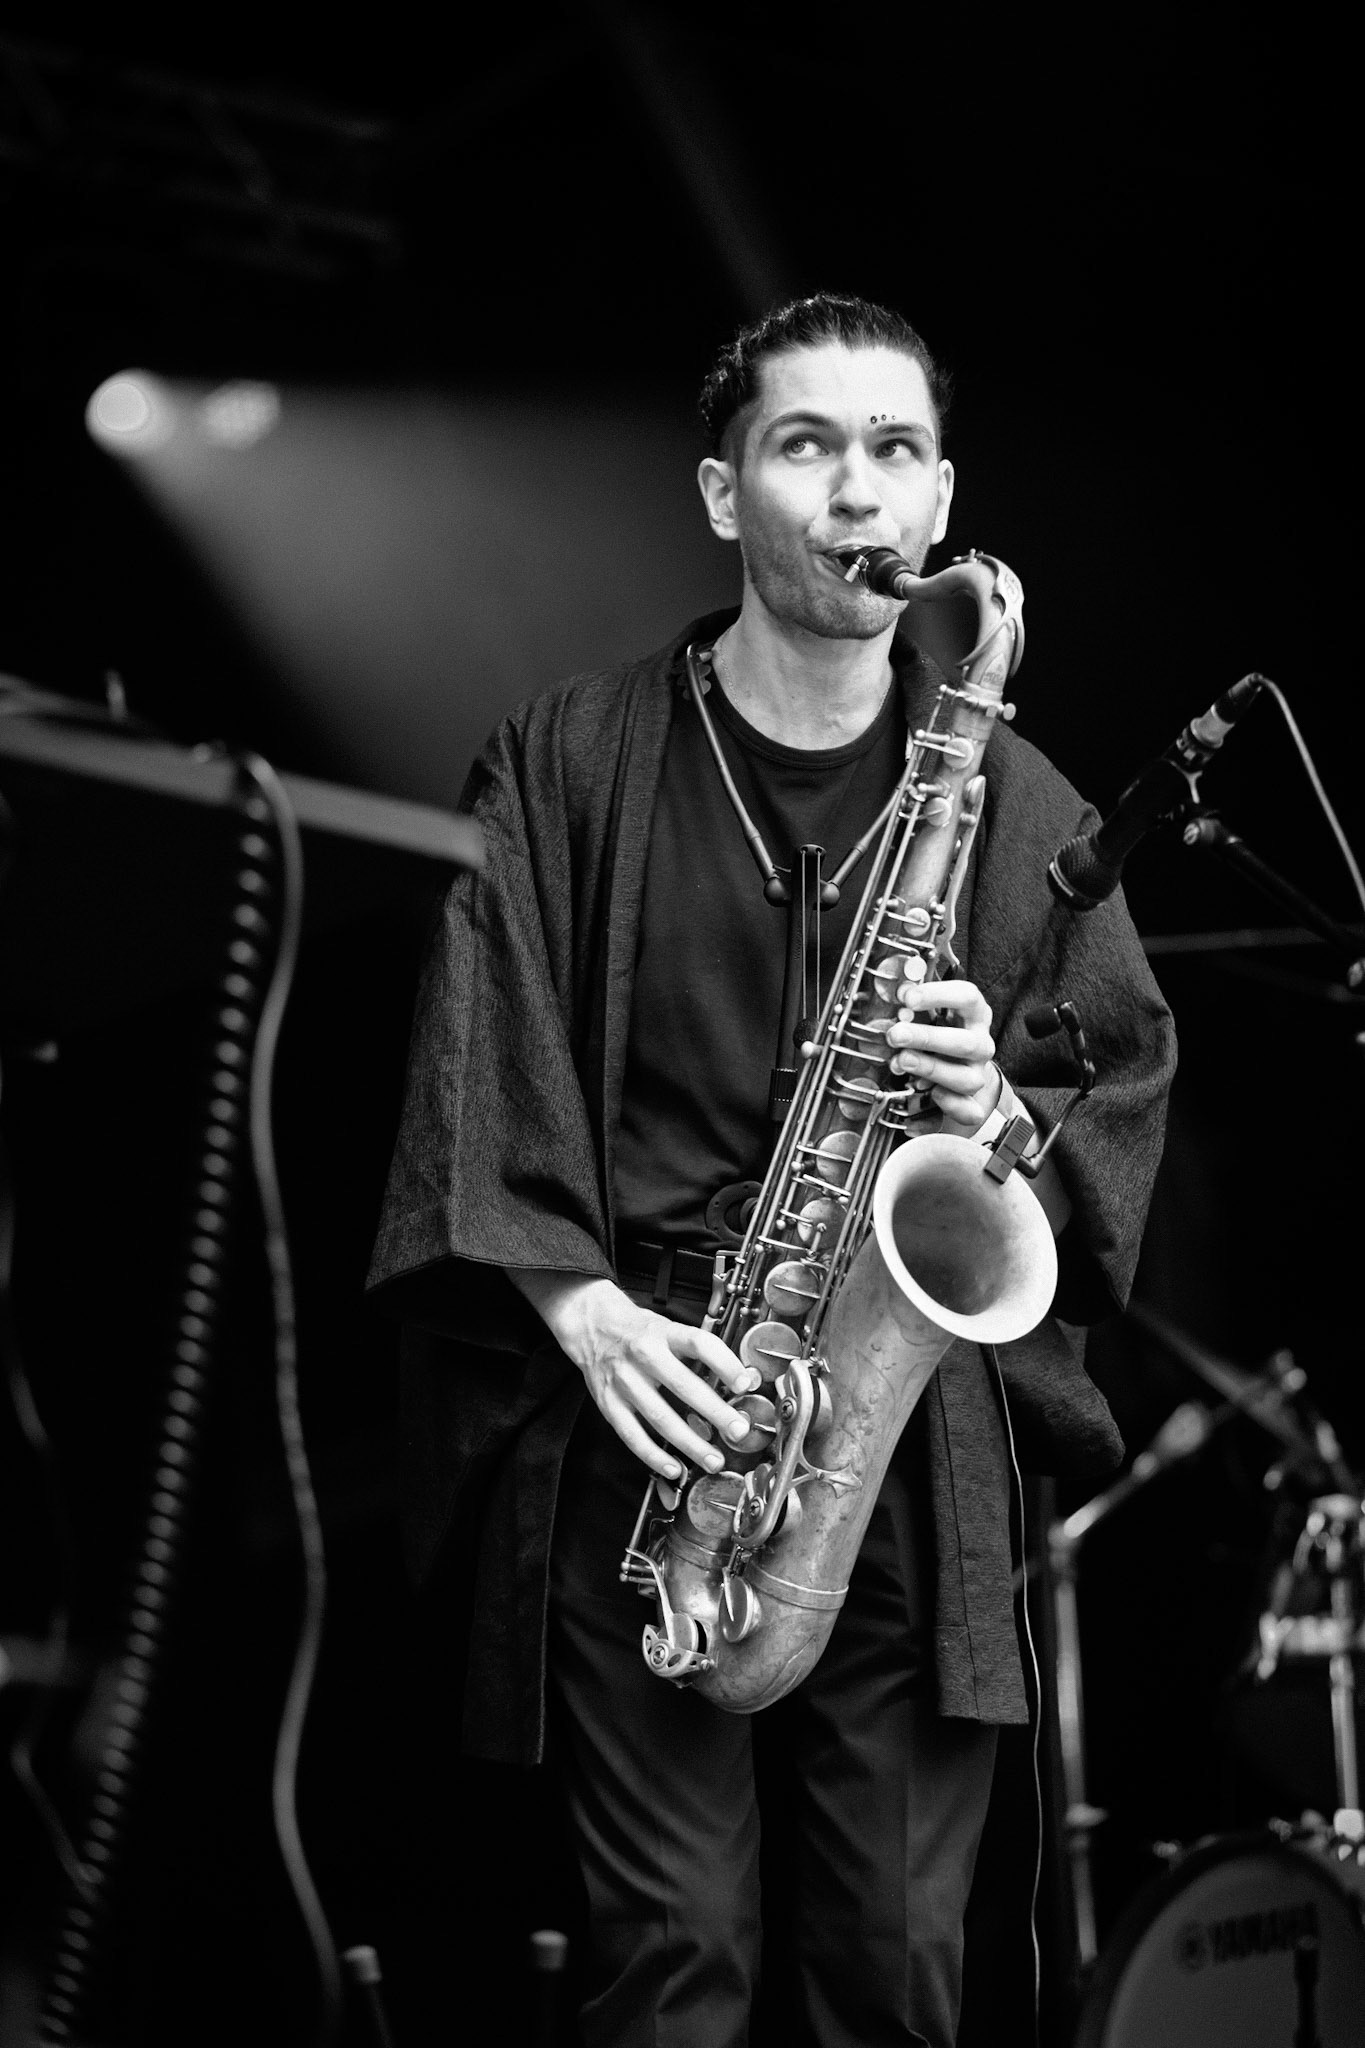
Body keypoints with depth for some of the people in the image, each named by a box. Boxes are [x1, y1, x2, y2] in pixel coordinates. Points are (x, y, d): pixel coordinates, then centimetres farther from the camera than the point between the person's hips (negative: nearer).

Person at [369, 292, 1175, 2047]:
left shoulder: (1017, 802, 10)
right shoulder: (566, 764, 4)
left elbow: (1129, 1092, 12)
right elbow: (479, 1070, -1)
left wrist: (1004, 1109, -10)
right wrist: (581, 1306, -14)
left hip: (917, 1438, 2)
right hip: (645, 1410, -2)